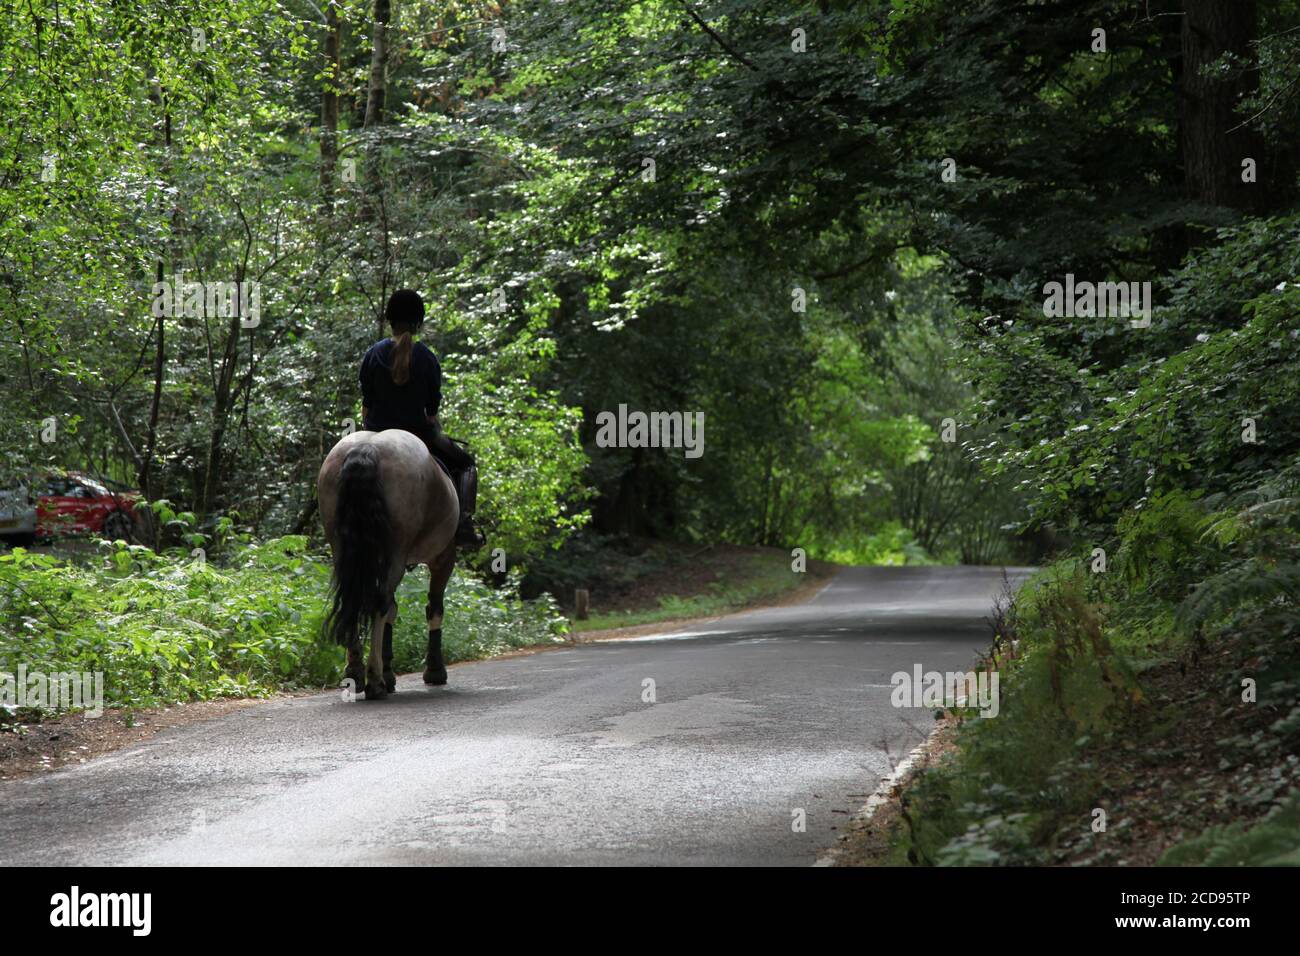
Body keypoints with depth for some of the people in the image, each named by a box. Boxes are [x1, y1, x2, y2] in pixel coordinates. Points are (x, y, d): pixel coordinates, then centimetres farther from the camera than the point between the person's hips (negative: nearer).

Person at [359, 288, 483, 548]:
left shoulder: (373, 354, -5)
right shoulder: (427, 358, -9)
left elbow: (366, 402, 0)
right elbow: (432, 407, -4)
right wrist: (437, 434, 14)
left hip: (377, 434, 2)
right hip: (417, 433, -2)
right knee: (465, 464, 20)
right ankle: (464, 524, 2)